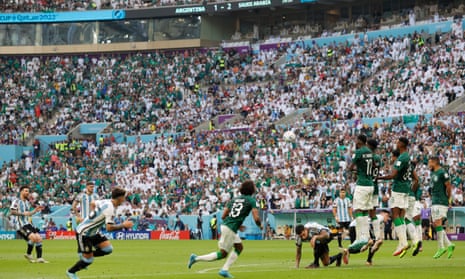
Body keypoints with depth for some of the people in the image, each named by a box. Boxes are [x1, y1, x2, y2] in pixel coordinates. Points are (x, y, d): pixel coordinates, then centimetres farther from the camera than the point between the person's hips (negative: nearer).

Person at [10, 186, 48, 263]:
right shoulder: (16, 201, -7)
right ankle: (28, 254, -3)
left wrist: (35, 210, 14)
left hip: (28, 224, 8)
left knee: (39, 238, -3)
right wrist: (23, 213, -23)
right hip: (20, 225, -8)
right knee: (33, 237, -24)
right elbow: (12, 212, -16)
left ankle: (39, 258, 6)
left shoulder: (27, 202, 19)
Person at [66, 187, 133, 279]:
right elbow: (109, 228, -32)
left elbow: (92, 203, 20)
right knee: (88, 260, -4)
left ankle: (84, 255, 16)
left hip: (93, 232, 9)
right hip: (84, 233, -9)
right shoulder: (110, 209, -27)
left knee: (108, 249, -1)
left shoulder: (106, 202, 0)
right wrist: (123, 226, -24)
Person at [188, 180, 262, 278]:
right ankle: (196, 258, -2)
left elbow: (223, 216, 15)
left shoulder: (234, 199, 16)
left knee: (239, 247, 20)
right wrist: (260, 226, 11)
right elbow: (256, 218, -12)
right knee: (223, 254, 1)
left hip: (225, 225, 8)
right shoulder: (251, 200, -4)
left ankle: (225, 270, 15)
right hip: (230, 229, -8)